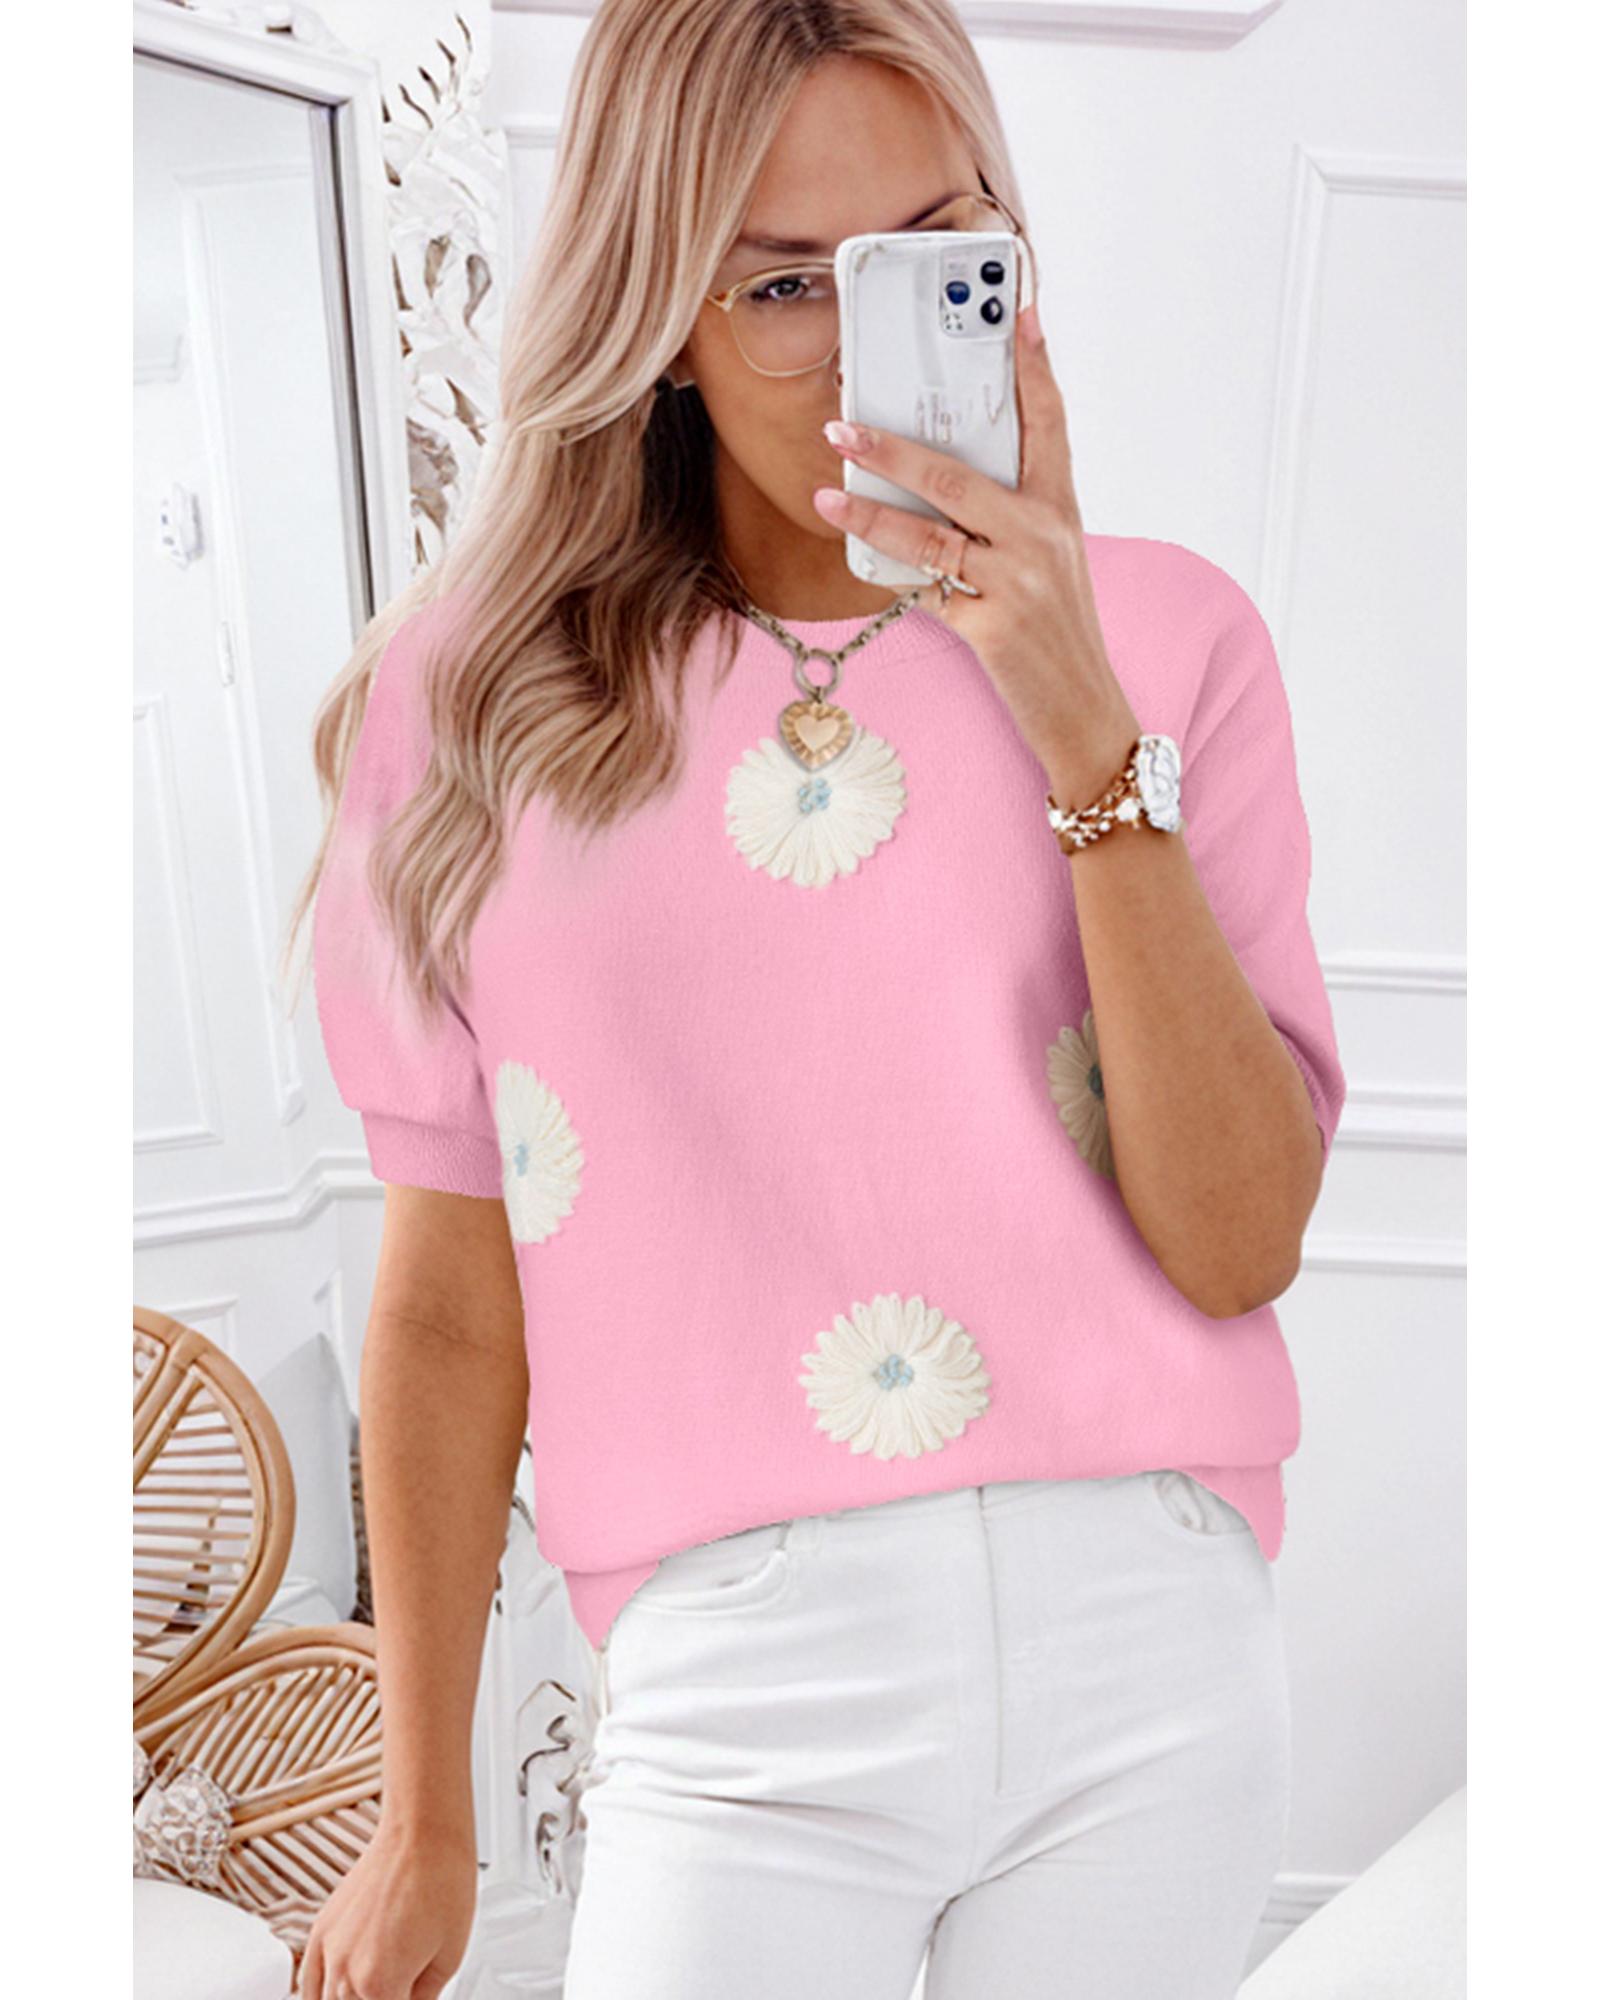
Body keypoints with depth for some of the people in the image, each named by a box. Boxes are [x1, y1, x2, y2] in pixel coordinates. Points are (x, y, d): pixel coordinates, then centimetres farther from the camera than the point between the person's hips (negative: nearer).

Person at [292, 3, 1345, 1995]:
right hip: (743, 1698, 0)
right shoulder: (476, 689, -3)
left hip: (1156, 1644, 2)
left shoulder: (1164, 633, -2)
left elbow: (1242, 1248, -9)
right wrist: (425, 1824, 10)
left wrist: (1083, 730, -18)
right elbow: (451, 1300, 1)